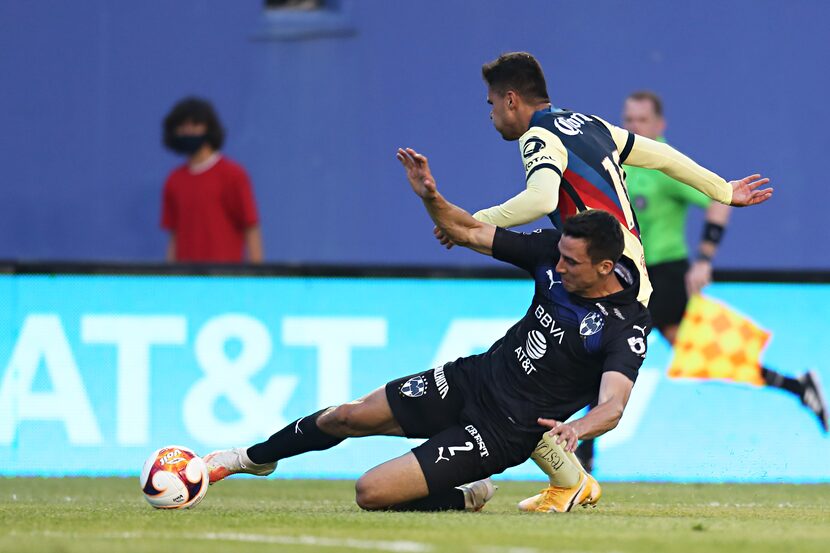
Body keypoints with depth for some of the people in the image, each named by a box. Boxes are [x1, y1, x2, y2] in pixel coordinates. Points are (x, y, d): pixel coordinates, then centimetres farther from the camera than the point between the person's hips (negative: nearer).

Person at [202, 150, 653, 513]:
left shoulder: (626, 330, -24)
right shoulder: (555, 251, -6)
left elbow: (613, 405, -37)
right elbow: (468, 232, 0)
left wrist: (578, 428, -58)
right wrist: (430, 197, -19)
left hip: (502, 431, -6)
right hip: (472, 379, 6)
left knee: (372, 492, -14)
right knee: (347, 418, 11)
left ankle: (464, 499, 15)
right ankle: (252, 458, 40)